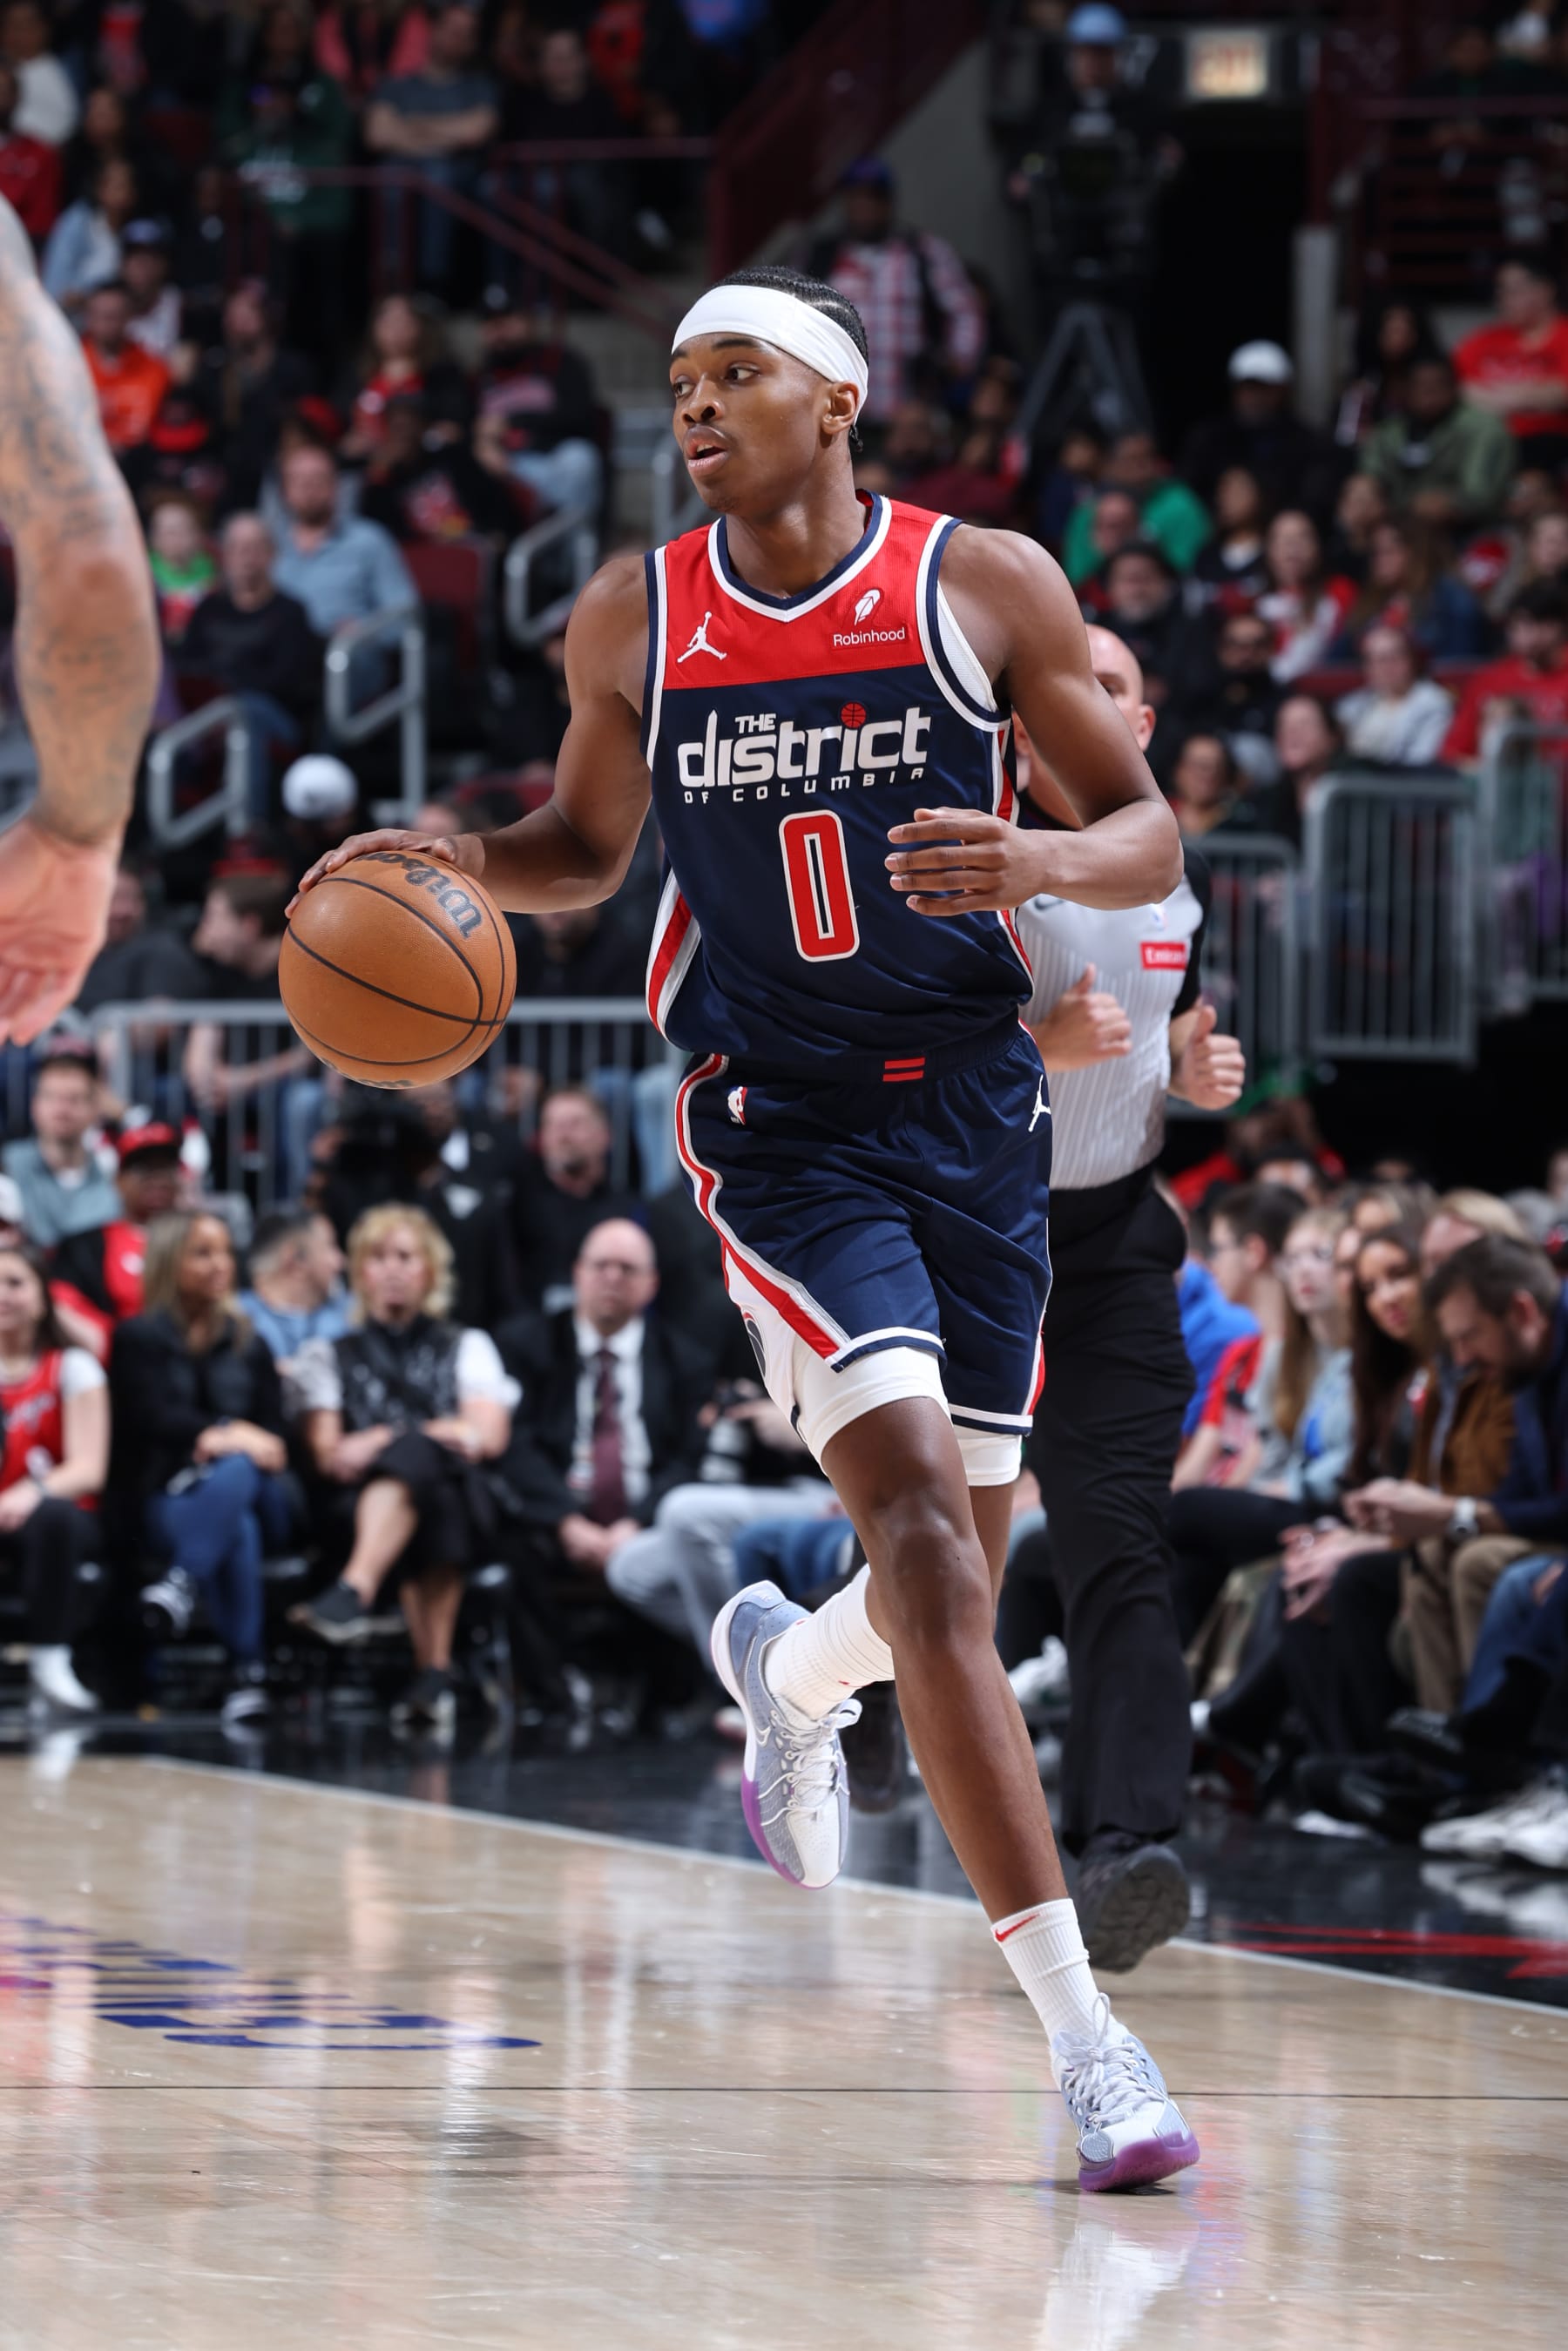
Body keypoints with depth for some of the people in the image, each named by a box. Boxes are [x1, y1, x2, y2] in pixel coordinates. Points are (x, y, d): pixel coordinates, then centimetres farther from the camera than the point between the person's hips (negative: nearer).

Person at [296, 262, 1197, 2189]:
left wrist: (1045, 863, -20)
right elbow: (588, 846, 18)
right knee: (927, 1533, -20)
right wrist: (456, 861, -3)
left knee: (957, 1578, 10)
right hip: (777, 1122, -2)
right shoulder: (631, 623, 3)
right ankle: (1079, 2032, -22)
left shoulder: (986, 586, -2)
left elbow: (1151, 835, 2)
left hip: (970, 1104, 2)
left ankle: (786, 1670, 50)